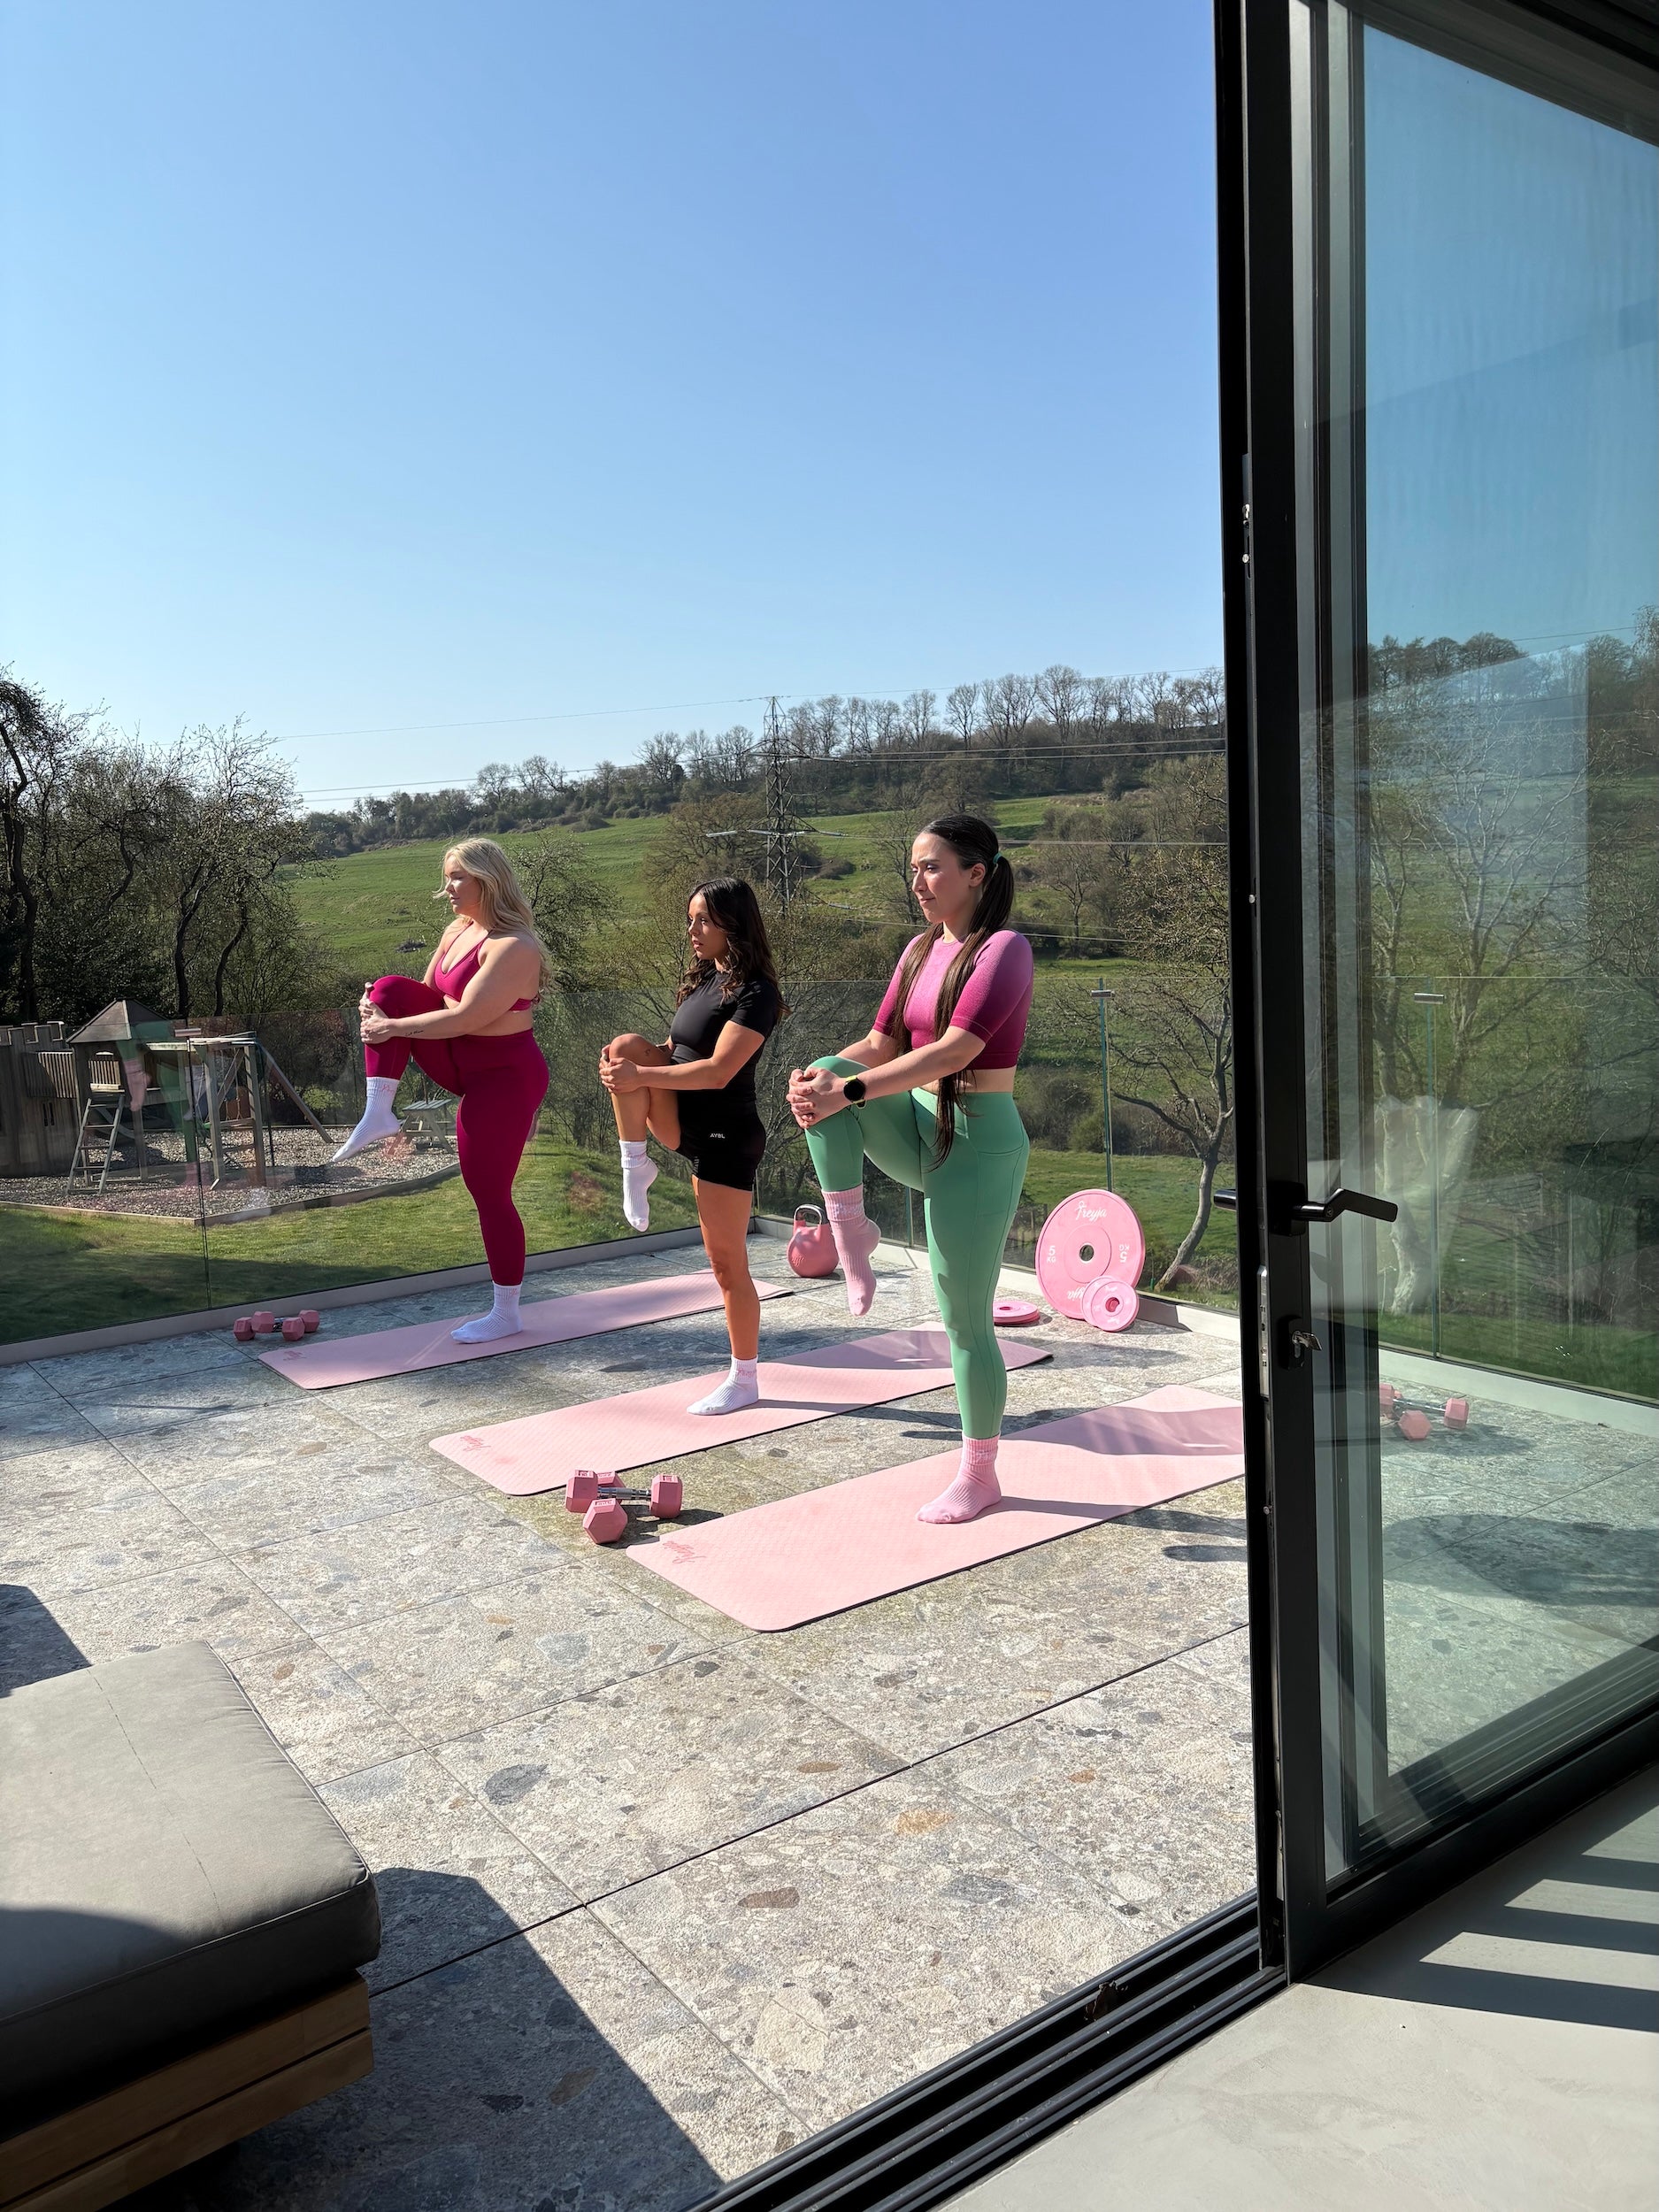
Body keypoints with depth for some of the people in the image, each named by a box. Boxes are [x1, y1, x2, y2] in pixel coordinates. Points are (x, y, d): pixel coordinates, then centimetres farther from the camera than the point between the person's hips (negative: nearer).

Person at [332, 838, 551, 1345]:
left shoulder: (512, 946, -22)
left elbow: (466, 1017, -27)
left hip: (503, 1077, -9)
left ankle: (506, 1315, 13)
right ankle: (378, 1114, -13)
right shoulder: (457, 931, 7)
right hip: (461, 1064, 9)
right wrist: (377, 1006, -8)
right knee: (392, 988, -8)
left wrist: (392, 1027, -21)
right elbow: (427, 996, 12)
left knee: (489, 1193, -3)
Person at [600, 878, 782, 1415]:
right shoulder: (704, 980, 11)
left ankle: (744, 1380, 14)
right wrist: (626, 1064, -7)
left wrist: (639, 1076, -25)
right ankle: (637, 1166, -7)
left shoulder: (755, 992, -16)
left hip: (726, 1138, -7)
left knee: (727, 1263, -2)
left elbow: (718, 1070, -24)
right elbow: (674, 1052, 14)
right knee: (627, 1045, -16)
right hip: (683, 1126, 8)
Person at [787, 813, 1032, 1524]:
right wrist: (820, 1074, -14)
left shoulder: (1004, 949, -14)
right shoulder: (921, 949, 9)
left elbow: (955, 1049, -25)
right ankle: (850, 1234, -11)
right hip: (919, 1130, 7)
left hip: (979, 1142, -6)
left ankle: (979, 1474, 20)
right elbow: (881, 1044, 7)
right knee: (828, 1076, -22)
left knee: (964, 1320, 1)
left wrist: (850, 1090, -29)